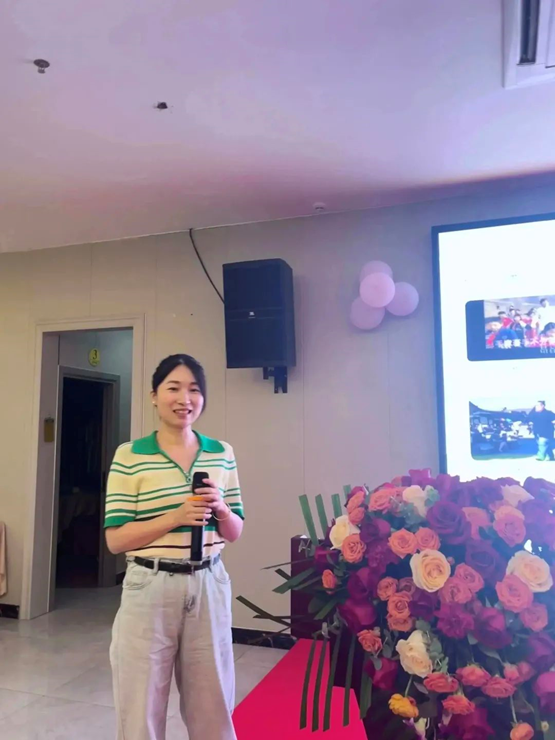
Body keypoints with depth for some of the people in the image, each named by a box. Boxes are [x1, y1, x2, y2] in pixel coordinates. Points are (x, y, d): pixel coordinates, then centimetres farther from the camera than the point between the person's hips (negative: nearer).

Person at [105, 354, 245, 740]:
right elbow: (116, 538, -8)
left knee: (213, 708, 17)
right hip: (150, 588, -3)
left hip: (209, 586, 3)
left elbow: (235, 532, 8)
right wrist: (177, 516, -21)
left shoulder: (222, 454, 3)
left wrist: (221, 509, -14)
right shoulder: (129, 456, -7)